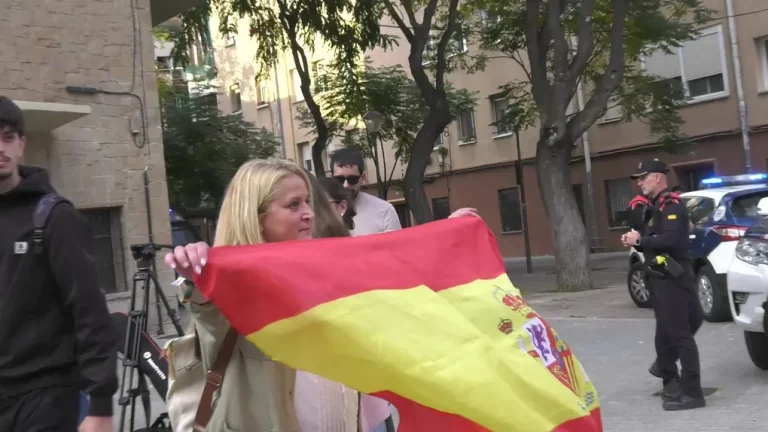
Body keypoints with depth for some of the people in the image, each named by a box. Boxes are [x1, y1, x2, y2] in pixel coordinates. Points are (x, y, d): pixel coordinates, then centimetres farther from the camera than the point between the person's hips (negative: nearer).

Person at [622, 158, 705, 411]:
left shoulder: (671, 205, -12)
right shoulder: (656, 206, 18)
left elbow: (672, 239, -27)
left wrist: (640, 241, -18)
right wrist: (635, 239, 1)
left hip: (673, 278, -10)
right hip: (660, 278, 10)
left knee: (680, 334, -9)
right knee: (665, 334, 17)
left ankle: (692, 392, -7)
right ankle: (671, 382, 29)